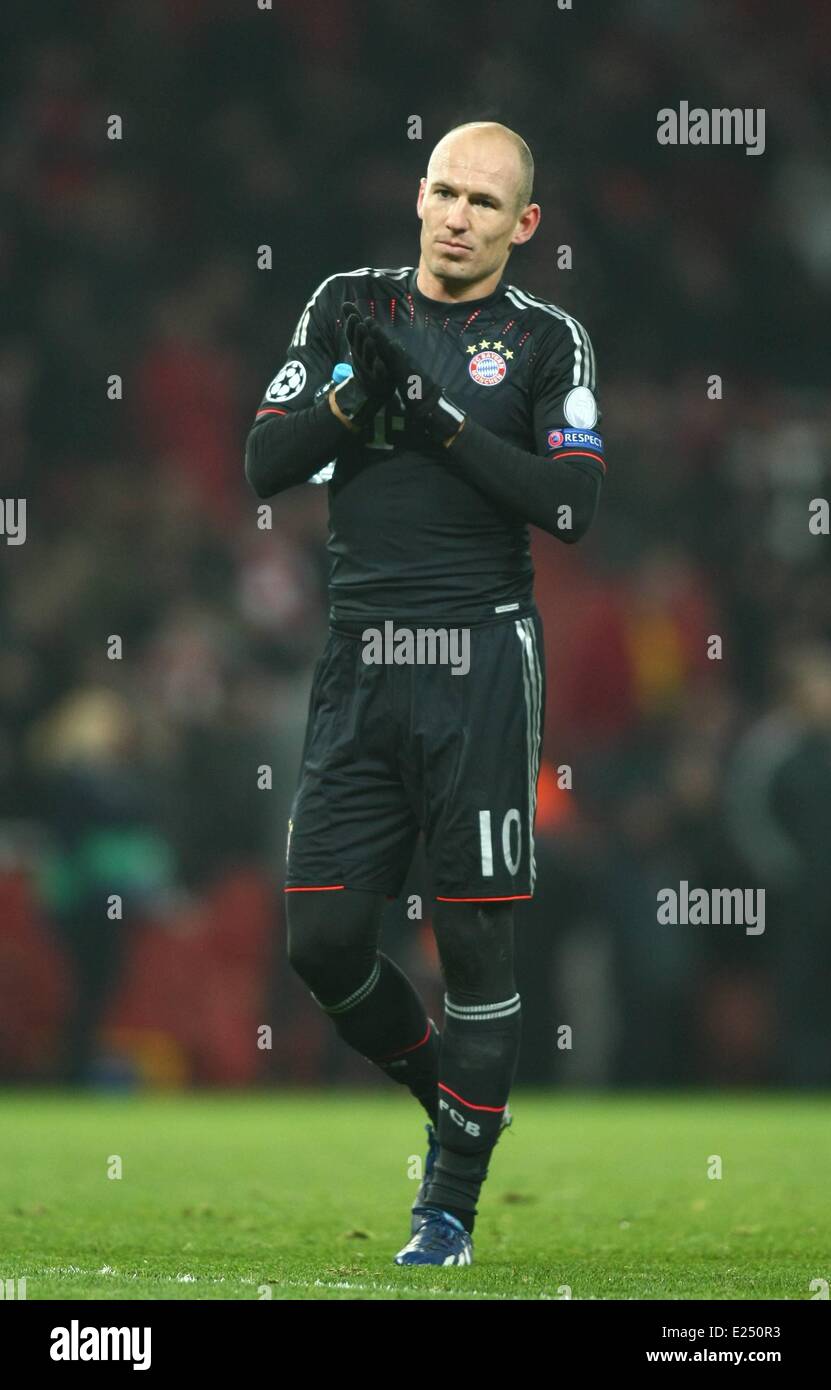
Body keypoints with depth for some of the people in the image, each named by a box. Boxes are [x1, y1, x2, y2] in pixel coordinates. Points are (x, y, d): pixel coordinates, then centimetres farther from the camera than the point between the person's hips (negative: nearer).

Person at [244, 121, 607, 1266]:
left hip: (479, 664, -3)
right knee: (325, 942, 0)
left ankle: (453, 1203, 7)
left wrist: (442, 417, -15)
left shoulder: (545, 341, 3)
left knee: (475, 942, -3)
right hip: (359, 666, 3)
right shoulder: (348, 307, 11)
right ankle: (449, 1100, 26)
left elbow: (570, 506, -10)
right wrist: (353, 390, -10)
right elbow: (265, 466, 6)